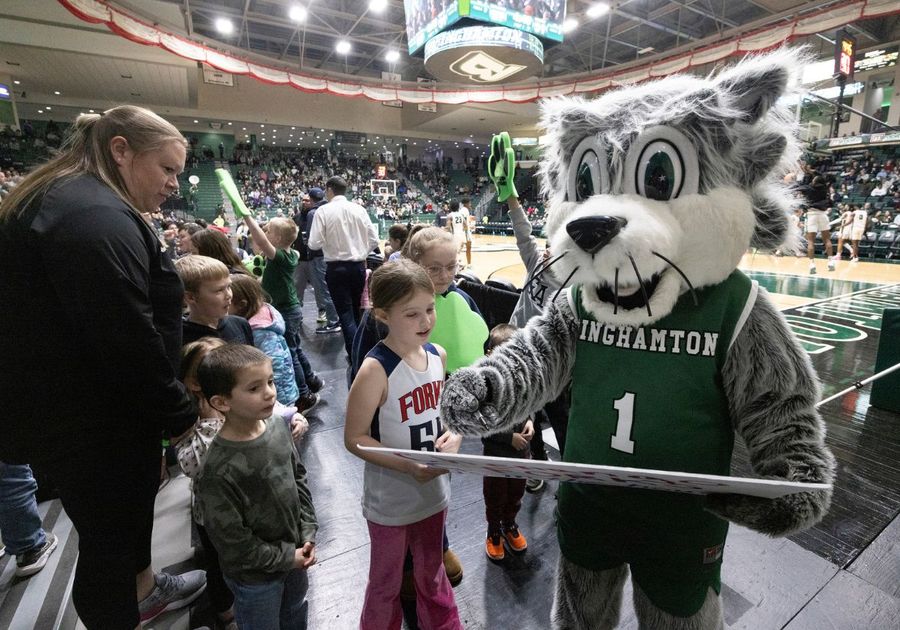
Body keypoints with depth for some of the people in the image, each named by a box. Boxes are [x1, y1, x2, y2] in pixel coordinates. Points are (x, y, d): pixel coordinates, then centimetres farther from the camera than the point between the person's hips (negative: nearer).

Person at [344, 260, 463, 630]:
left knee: (431, 572, 29)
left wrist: (453, 436, -13)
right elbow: (355, 439, -19)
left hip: (434, 491, 5)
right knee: (387, 584, 22)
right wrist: (410, 466, -28)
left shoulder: (438, 354, -7)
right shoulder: (376, 370, -25)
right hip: (390, 502, -5)